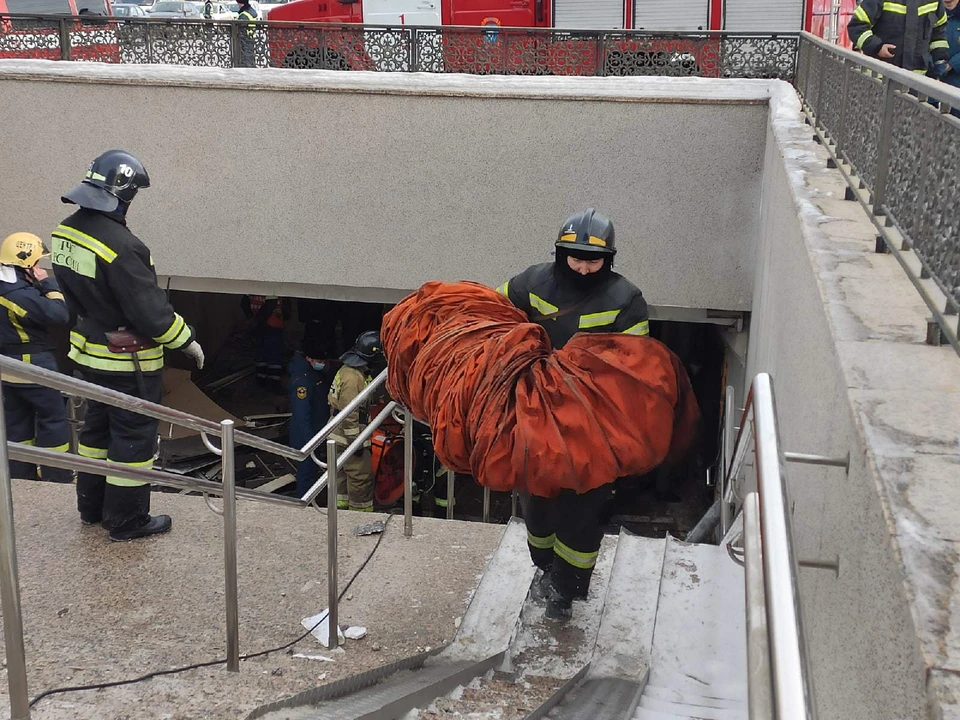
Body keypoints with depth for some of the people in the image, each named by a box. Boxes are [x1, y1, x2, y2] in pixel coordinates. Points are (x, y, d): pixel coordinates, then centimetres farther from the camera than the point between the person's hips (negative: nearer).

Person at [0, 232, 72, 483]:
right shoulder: (22, 294, -25)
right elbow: (60, 315, -27)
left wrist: (38, 285, 1)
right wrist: (48, 283, -17)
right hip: (32, 365, -9)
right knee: (53, 417, 3)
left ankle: (20, 472, 23)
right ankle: (56, 473, 8)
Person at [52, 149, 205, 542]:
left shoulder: (66, 232, -2)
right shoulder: (120, 246, -29)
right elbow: (151, 312, -25)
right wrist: (187, 341, -11)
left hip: (89, 350, 9)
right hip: (127, 362, -8)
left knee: (98, 425, 22)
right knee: (133, 436, 5)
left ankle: (91, 506, 35)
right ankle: (127, 521, 15)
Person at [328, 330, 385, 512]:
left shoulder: (351, 370, 9)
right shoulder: (352, 377, -24)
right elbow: (349, 414, -25)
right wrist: (356, 442, -21)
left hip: (341, 436, 10)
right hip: (349, 437, -10)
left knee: (343, 474, 19)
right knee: (361, 477, 0)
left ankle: (340, 507, 29)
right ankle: (362, 512, 10)